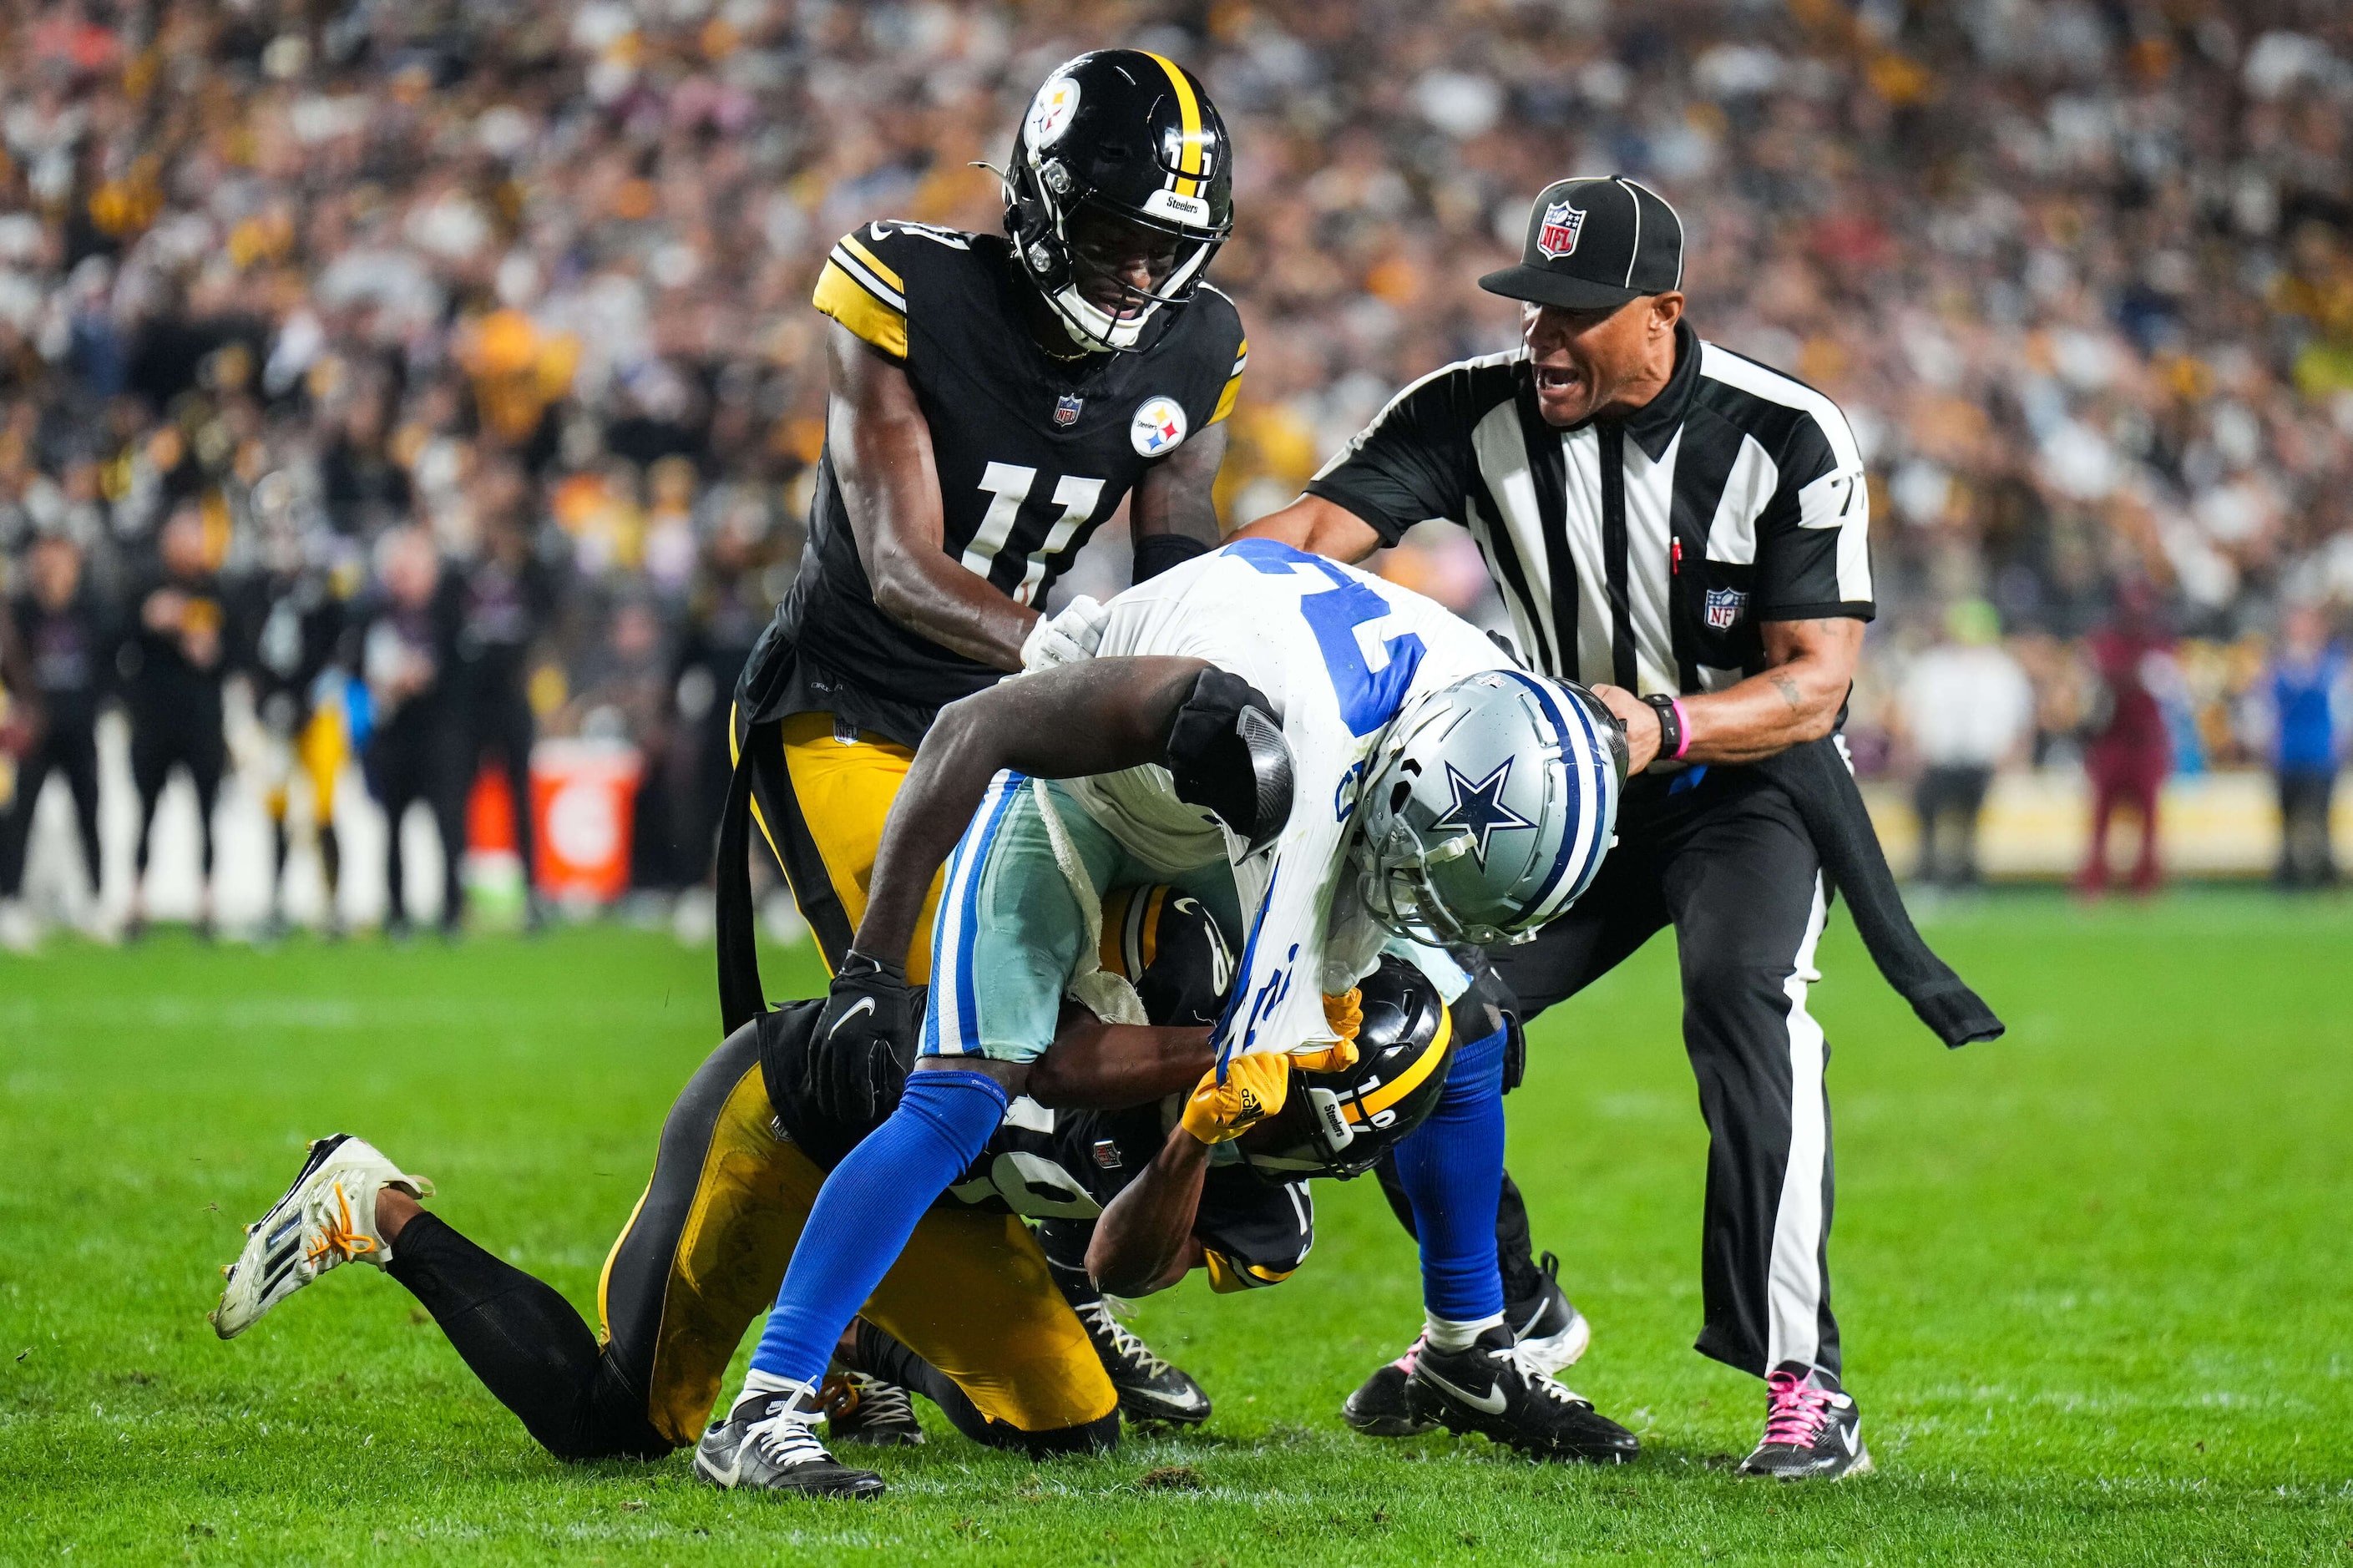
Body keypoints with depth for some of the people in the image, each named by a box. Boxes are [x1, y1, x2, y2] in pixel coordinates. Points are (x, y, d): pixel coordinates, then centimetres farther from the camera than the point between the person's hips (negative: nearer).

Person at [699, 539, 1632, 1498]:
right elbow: (975, 728, -35)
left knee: (1466, 1039, 6)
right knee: (960, 1099, -22)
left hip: (1228, 812, 7)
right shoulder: (1263, 703, -45)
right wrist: (872, 968, -33)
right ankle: (762, 1414, -22)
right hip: (1071, 781, -6)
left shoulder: (1491, 720, -25)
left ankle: (1468, 1360, 27)